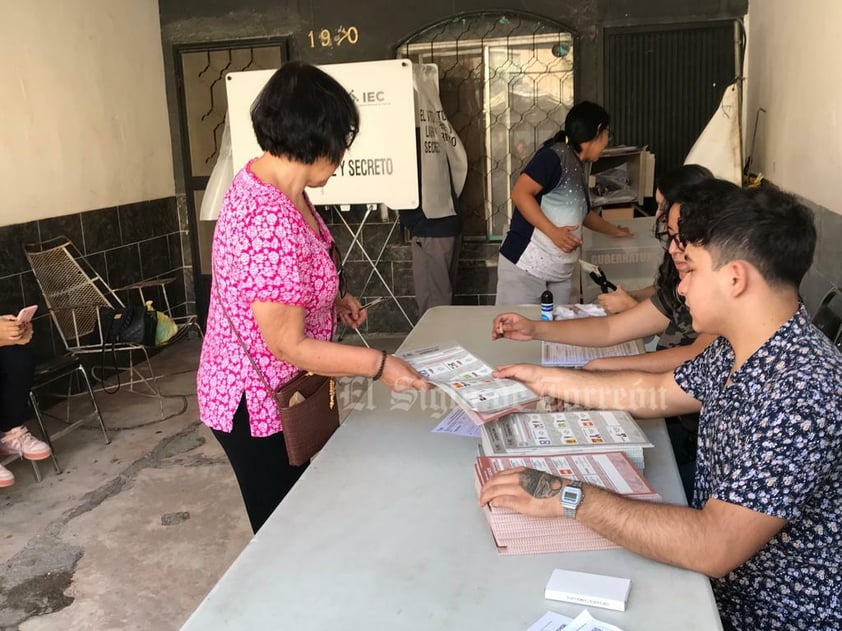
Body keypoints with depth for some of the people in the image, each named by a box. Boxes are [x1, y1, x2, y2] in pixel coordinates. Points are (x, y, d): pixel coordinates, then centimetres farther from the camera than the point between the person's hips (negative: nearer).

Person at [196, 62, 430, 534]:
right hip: (261, 406, -9)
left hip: (284, 392, 9)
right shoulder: (268, 221, -31)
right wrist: (379, 365, -21)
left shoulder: (267, 183, 1)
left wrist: (333, 300, 4)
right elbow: (289, 345, -27)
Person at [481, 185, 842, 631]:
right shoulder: (736, 349, -3)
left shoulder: (804, 392, -32)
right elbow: (655, 391, 12)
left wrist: (567, 497, -30)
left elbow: (714, 547, -34)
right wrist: (545, 380, 13)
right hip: (718, 581, 7)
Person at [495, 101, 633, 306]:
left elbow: (584, 213, 35)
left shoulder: (578, 170, 19)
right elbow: (519, 193, -18)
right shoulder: (555, 155, -8)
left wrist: (614, 230, 46)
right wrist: (554, 232, -23)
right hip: (525, 267, -9)